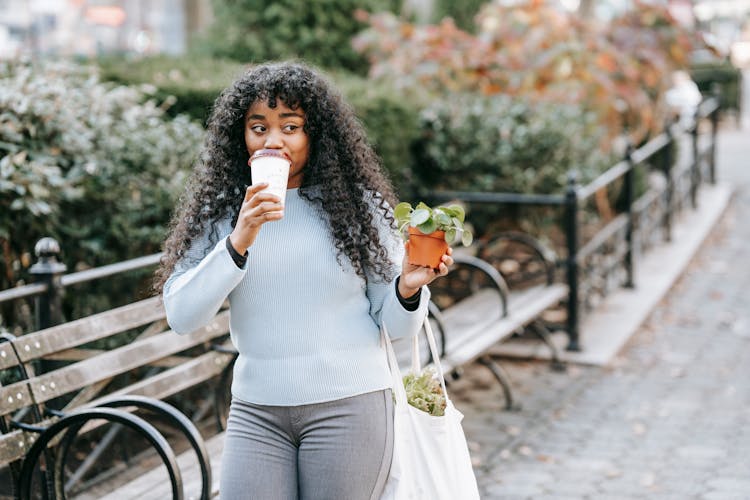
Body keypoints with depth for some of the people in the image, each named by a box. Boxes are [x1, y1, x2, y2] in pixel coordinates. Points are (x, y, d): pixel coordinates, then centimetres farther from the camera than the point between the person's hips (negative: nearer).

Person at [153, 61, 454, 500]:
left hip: (348, 405, -1)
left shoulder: (357, 204, -1)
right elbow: (181, 316, -9)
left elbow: (397, 325, 1)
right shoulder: (220, 210, 2)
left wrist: (409, 287, -20)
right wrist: (238, 243, -19)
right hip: (256, 410, 1)